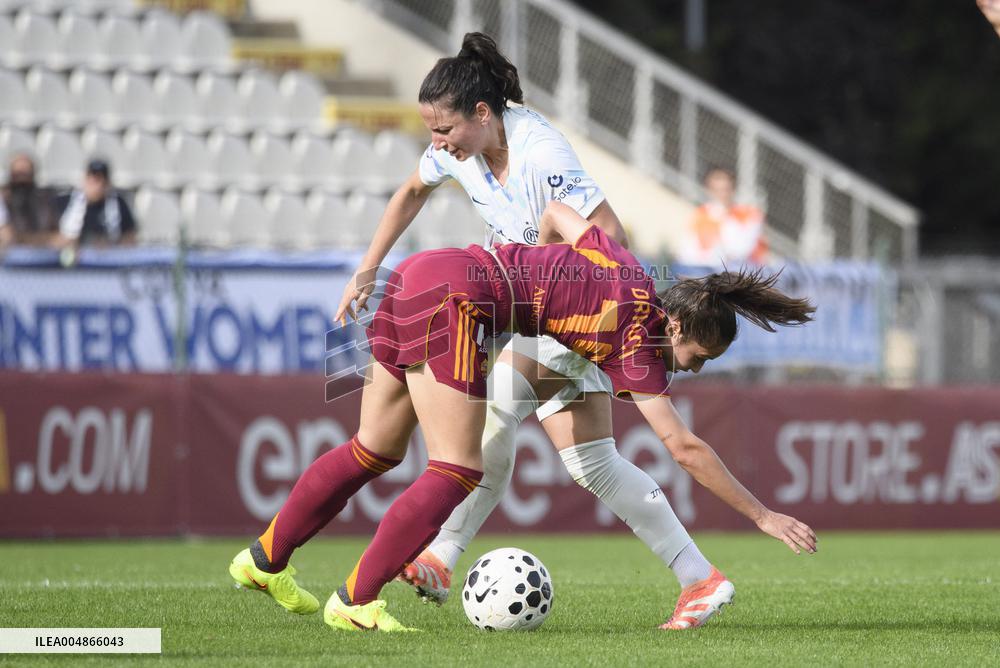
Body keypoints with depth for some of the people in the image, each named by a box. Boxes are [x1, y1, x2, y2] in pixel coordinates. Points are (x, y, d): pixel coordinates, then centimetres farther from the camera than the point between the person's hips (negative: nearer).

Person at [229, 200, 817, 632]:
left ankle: (265, 560, 29)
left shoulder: (625, 267, 12)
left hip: (416, 276, 9)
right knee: (458, 473, -6)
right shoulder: (637, 342, -6)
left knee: (377, 450, 20)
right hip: (453, 296, -9)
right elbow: (685, 447, -7)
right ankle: (355, 601, -3)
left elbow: (555, 213, 27)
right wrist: (763, 515, -3)